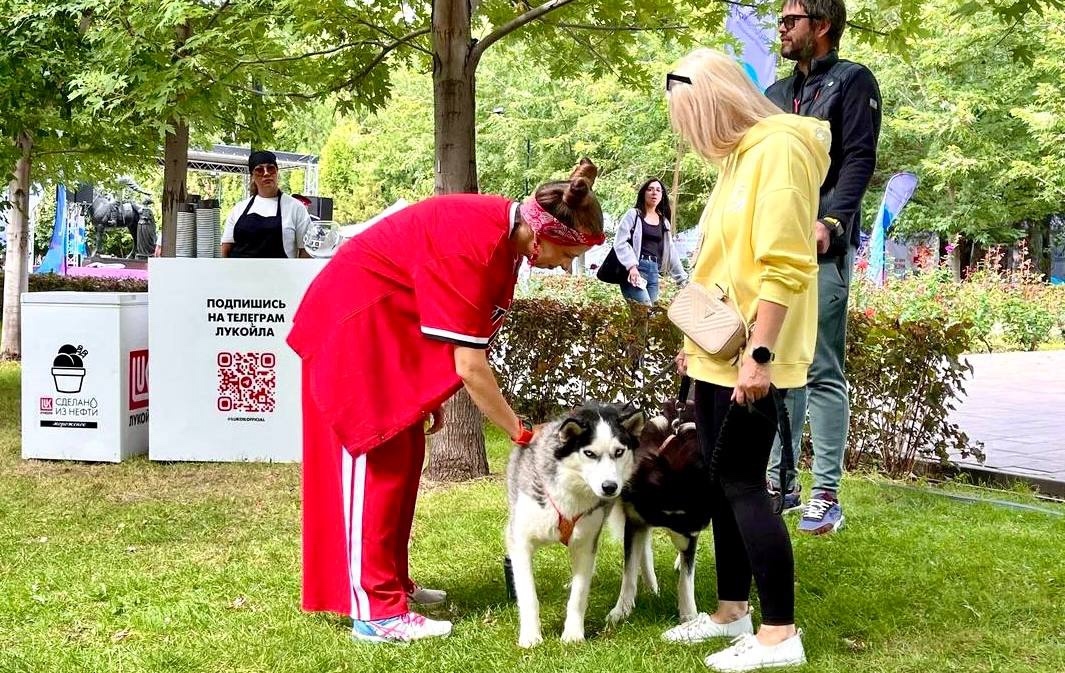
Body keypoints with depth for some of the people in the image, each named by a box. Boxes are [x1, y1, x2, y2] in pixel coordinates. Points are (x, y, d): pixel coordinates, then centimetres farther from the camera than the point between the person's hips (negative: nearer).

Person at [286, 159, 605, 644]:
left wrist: (430, 393, 5)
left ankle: (390, 581, 20)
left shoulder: (506, 231, -4)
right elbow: (470, 365, -30)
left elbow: (453, 330, 5)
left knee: (404, 456, 11)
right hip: (355, 327, -9)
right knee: (375, 462, -10)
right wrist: (522, 434, -22)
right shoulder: (473, 244, -31)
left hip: (390, 327, 9)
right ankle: (375, 612, -8)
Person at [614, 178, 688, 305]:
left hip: (654, 271, 6)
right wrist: (631, 265, -19)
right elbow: (620, 242, -6)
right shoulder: (633, 214, 3)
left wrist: (682, 278, 17)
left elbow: (670, 252, 22)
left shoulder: (664, 222, 20)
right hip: (635, 268, -6)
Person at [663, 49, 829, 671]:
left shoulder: (780, 149, -15)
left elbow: (784, 265, -21)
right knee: (722, 482, 12)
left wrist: (759, 353, -24)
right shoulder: (742, 154, 15)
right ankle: (732, 611, 22)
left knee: (743, 484, -7)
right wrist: (700, 340, 21)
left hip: (749, 358, -9)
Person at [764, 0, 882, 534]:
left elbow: (859, 159, -9)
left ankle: (827, 495, -5)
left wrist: (830, 220, -22)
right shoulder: (776, 94, 23)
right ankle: (780, 483, 12)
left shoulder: (852, 81, 3)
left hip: (821, 248, -7)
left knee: (822, 372, -7)